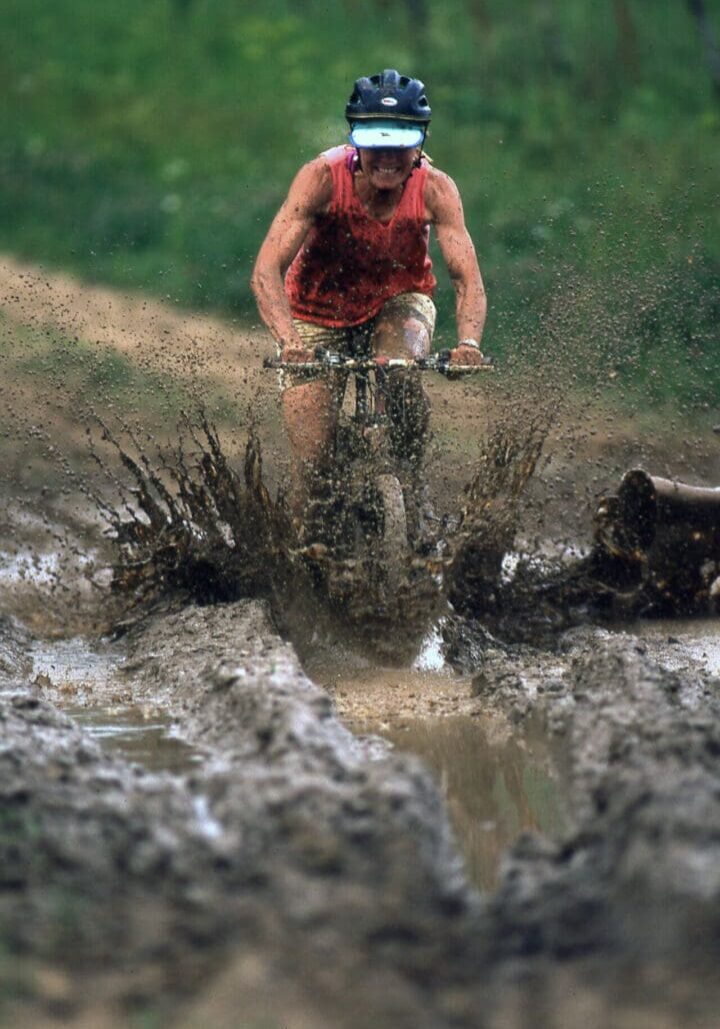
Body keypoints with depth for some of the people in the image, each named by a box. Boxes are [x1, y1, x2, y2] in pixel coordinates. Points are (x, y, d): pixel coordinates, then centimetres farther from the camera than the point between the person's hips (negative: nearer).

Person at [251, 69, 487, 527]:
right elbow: (267, 271, -34)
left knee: (403, 374, -33)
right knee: (312, 467, -10)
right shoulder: (323, 178, -29)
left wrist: (468, 342, -49)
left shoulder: (435, 189, -24)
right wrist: (288, 340, -51)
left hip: (398, 304, 1)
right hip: (319, 315, -1)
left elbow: (468, 278, -29)